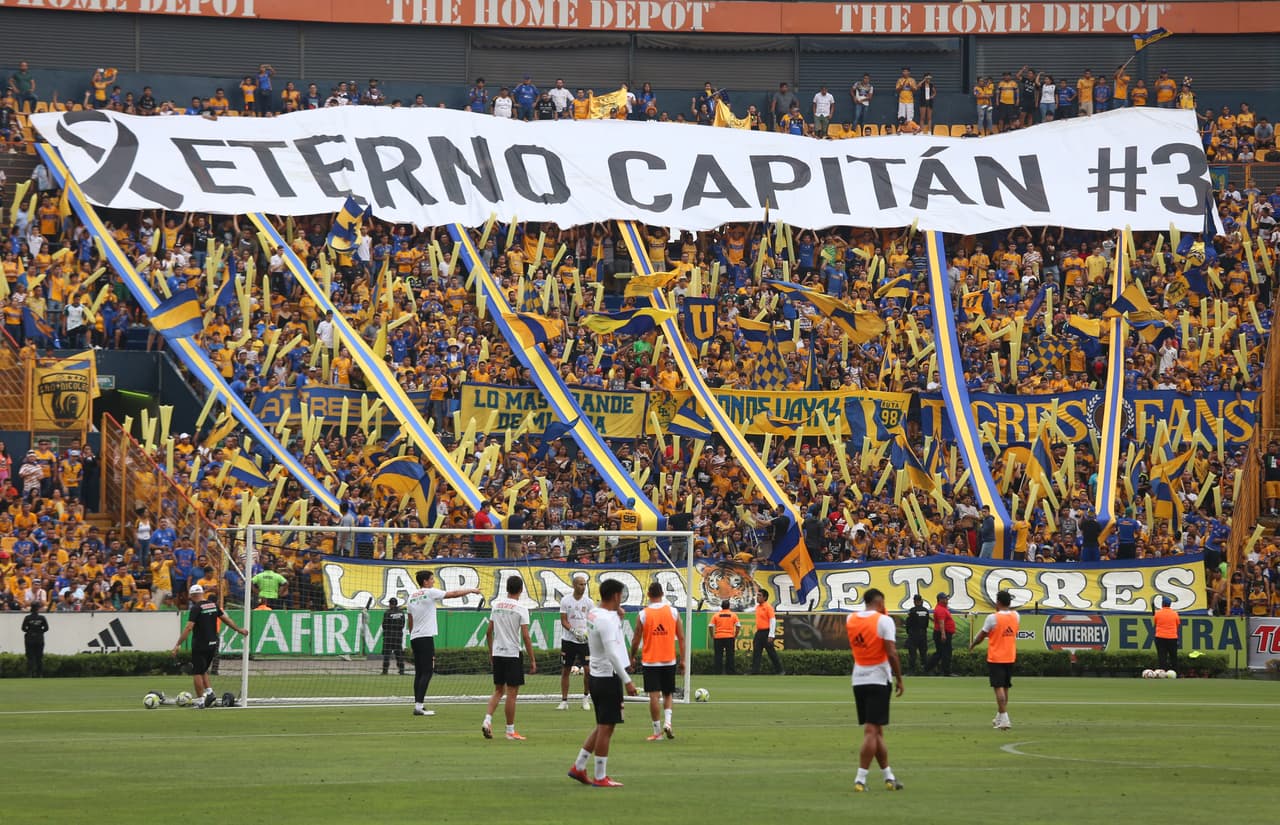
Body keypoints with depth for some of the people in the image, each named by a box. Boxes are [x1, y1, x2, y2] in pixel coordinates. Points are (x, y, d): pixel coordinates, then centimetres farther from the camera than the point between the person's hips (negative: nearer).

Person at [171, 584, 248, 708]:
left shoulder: (196, 608, -14)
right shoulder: (213, 605, 5)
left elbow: (189, 628, -21)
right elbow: (226, 619, 14)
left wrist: (178, 644, -20)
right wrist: (239, 629, 28)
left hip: (200, 645, -7)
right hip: (213, 644, 7)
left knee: (197, 673, 2)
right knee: (204, 671, 21)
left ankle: (200, 700, 1)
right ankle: (209, 692, 4)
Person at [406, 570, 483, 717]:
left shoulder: (412, 596, 13)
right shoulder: (430, 593, -7)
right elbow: (454, 594, -2)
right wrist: (471, 590, 10)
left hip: (414, 638, 8)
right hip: (426, 637, -8)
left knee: (419, 672, 11)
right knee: (427, 672, -8)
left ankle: (418, 705, 11)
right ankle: (418, 706, -15)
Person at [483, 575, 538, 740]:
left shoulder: (496, 605, 6)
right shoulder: (521, 609, -10)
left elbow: (489, 632, 10)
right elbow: (525, 637, -13)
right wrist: (532, 660, -7)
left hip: (497, 653, 5)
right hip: (513, 654, -5)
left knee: (498, 691, 16)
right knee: (512, 694, 2)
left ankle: (487, 720, -2)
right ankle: (510, 731, 6)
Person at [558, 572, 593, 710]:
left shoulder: (588, 602, 3)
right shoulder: (565, 601, 0)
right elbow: (564, 621, -4)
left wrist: (588, 633, -14)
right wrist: (574, 631, -19)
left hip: (584, 640, 0)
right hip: (568, 640, 0)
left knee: (588, 669, -10)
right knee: (565, 671, 4)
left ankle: (586, 697, 9)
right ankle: (564, 701, 12)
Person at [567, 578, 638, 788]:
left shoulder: (593, 615, 10)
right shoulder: (607, 619, -18)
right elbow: (612, 653, -23)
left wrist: (618, 617, 11)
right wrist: (627, 680, -21)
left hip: (597, 676, 9)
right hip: (609, 678, -9)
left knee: (602, 727, 17)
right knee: (606, 728, -2)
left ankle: (578, 767, 19)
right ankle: (600, 777, 2)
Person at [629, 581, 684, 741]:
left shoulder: (643, 615, -5)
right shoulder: (673, 612, -1)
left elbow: (636, 640, -1)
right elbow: (681, 638, 0)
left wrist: (632, 657, 16)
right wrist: (682, 660, 7)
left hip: (650, 661, -2)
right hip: (669, 660, 2)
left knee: (654, 696, 0)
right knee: (668, 694, 16)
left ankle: (657, 731, 2)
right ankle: (667, 722, -4)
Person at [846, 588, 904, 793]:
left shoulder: (851, 620, 7)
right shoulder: (884, 620, -11)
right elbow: (891, 653, -17)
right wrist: (899, 678, -6)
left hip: (858, 681, 6)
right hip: (878, 680, -6)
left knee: (876, 730, 14)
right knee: (871, 731, -6)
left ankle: (889, 777, 21)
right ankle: (860, 779, -10)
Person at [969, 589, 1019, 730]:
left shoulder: (993, 618, -14)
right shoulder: (1015, 616, 0)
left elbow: (982, 635, -2)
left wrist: (972, 645, 14)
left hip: (996, 658, -6)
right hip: (1010, 658, 6)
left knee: (999, 688, -8)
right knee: (1005, 688, 17)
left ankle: (1004, 720, -16)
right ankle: (999, 717, 29)